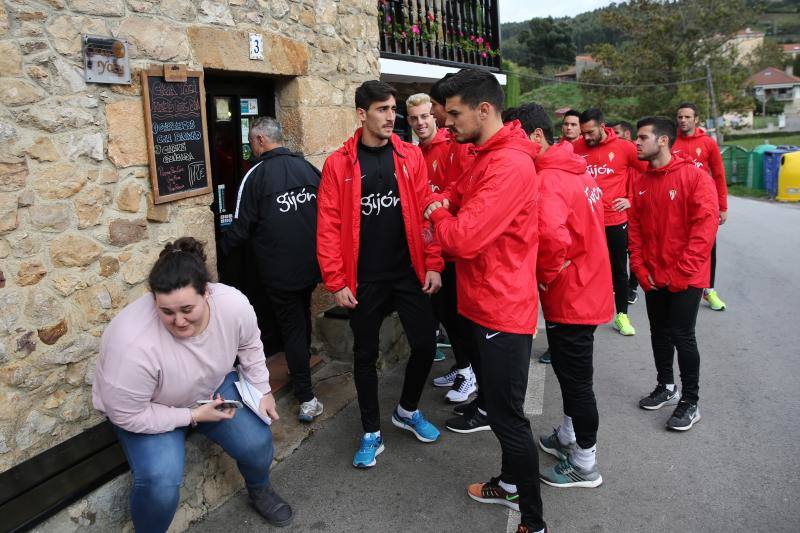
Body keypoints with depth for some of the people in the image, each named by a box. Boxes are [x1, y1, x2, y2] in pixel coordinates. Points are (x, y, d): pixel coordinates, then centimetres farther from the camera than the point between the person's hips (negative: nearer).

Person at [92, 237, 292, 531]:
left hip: (212, 387, 4)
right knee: (161, 483, -26)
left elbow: (249, 345, -3)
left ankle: (259, 490, 26)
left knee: (257, 442, -11)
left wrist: (262, 390, -2)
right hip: (146, 411, -3)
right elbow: (126, 416, -26)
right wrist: (193, 416, -24)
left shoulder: (233, 304, -27)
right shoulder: (133, 344, -39)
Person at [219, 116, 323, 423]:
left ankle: (306, 398, 4)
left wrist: (218, 251, 6)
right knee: (303, 319, 24)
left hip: (279, 271, -5)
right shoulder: (307, 168, 2)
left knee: (292, 328, 4)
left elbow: (241, 229, -11)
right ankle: (301, 371, 43)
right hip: (312, 264, 5)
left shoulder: (256, 175, -13)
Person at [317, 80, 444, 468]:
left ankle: (408, 410, 35)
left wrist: (433, 264, -4)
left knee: (425, 344, 6)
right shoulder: (339, 163, -4)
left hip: (409, 272, 2)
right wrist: (336, 282, -10)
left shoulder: (410, 156, 2)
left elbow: (425, 212, 1)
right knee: (365, 355, 9)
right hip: (364, 279, -2)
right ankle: (371, 433, 28)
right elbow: (329, 226, -7)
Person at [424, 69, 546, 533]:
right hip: (486, 303, 10)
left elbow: (464, 238, -26)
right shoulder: (486, 157, 12)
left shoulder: (510, 165, -22)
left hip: (504, 310, -10)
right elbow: (461, 200, 18)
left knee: (507, 415, 1)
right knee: (497, 404, 22)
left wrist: (436, 214, -8)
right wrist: (444, 212, -2)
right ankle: (513, 483, 42)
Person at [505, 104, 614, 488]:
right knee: (571, 372, 23)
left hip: (569, 297, -10)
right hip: (587, 291, 10)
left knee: (576, 379, 5)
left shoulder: (548, 180, -23)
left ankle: (585, 465, 21)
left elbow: (552, 236, -41)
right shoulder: (577, 171, 9)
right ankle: (568, 437, 41)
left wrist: (545, 276, -22)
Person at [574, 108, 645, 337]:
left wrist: (632, 199, -4)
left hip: (615, 220, -1)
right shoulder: (576, 148, -2)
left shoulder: (623, 147, -6)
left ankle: (621, 315, 26)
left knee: (619, 270, 12)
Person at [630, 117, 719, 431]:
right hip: (653, 278, 5)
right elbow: (635, 229, 8)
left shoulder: (694, 176, -12)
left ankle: (690, 402, 13)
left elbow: (705, 227, -15)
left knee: (682, 336, -2)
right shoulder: (640, 183, 5)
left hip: (685, 278, -5)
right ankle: (666, 387, 32)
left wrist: (681, 273, -16)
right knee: (660, 333, 14)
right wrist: (641, 270, -1)